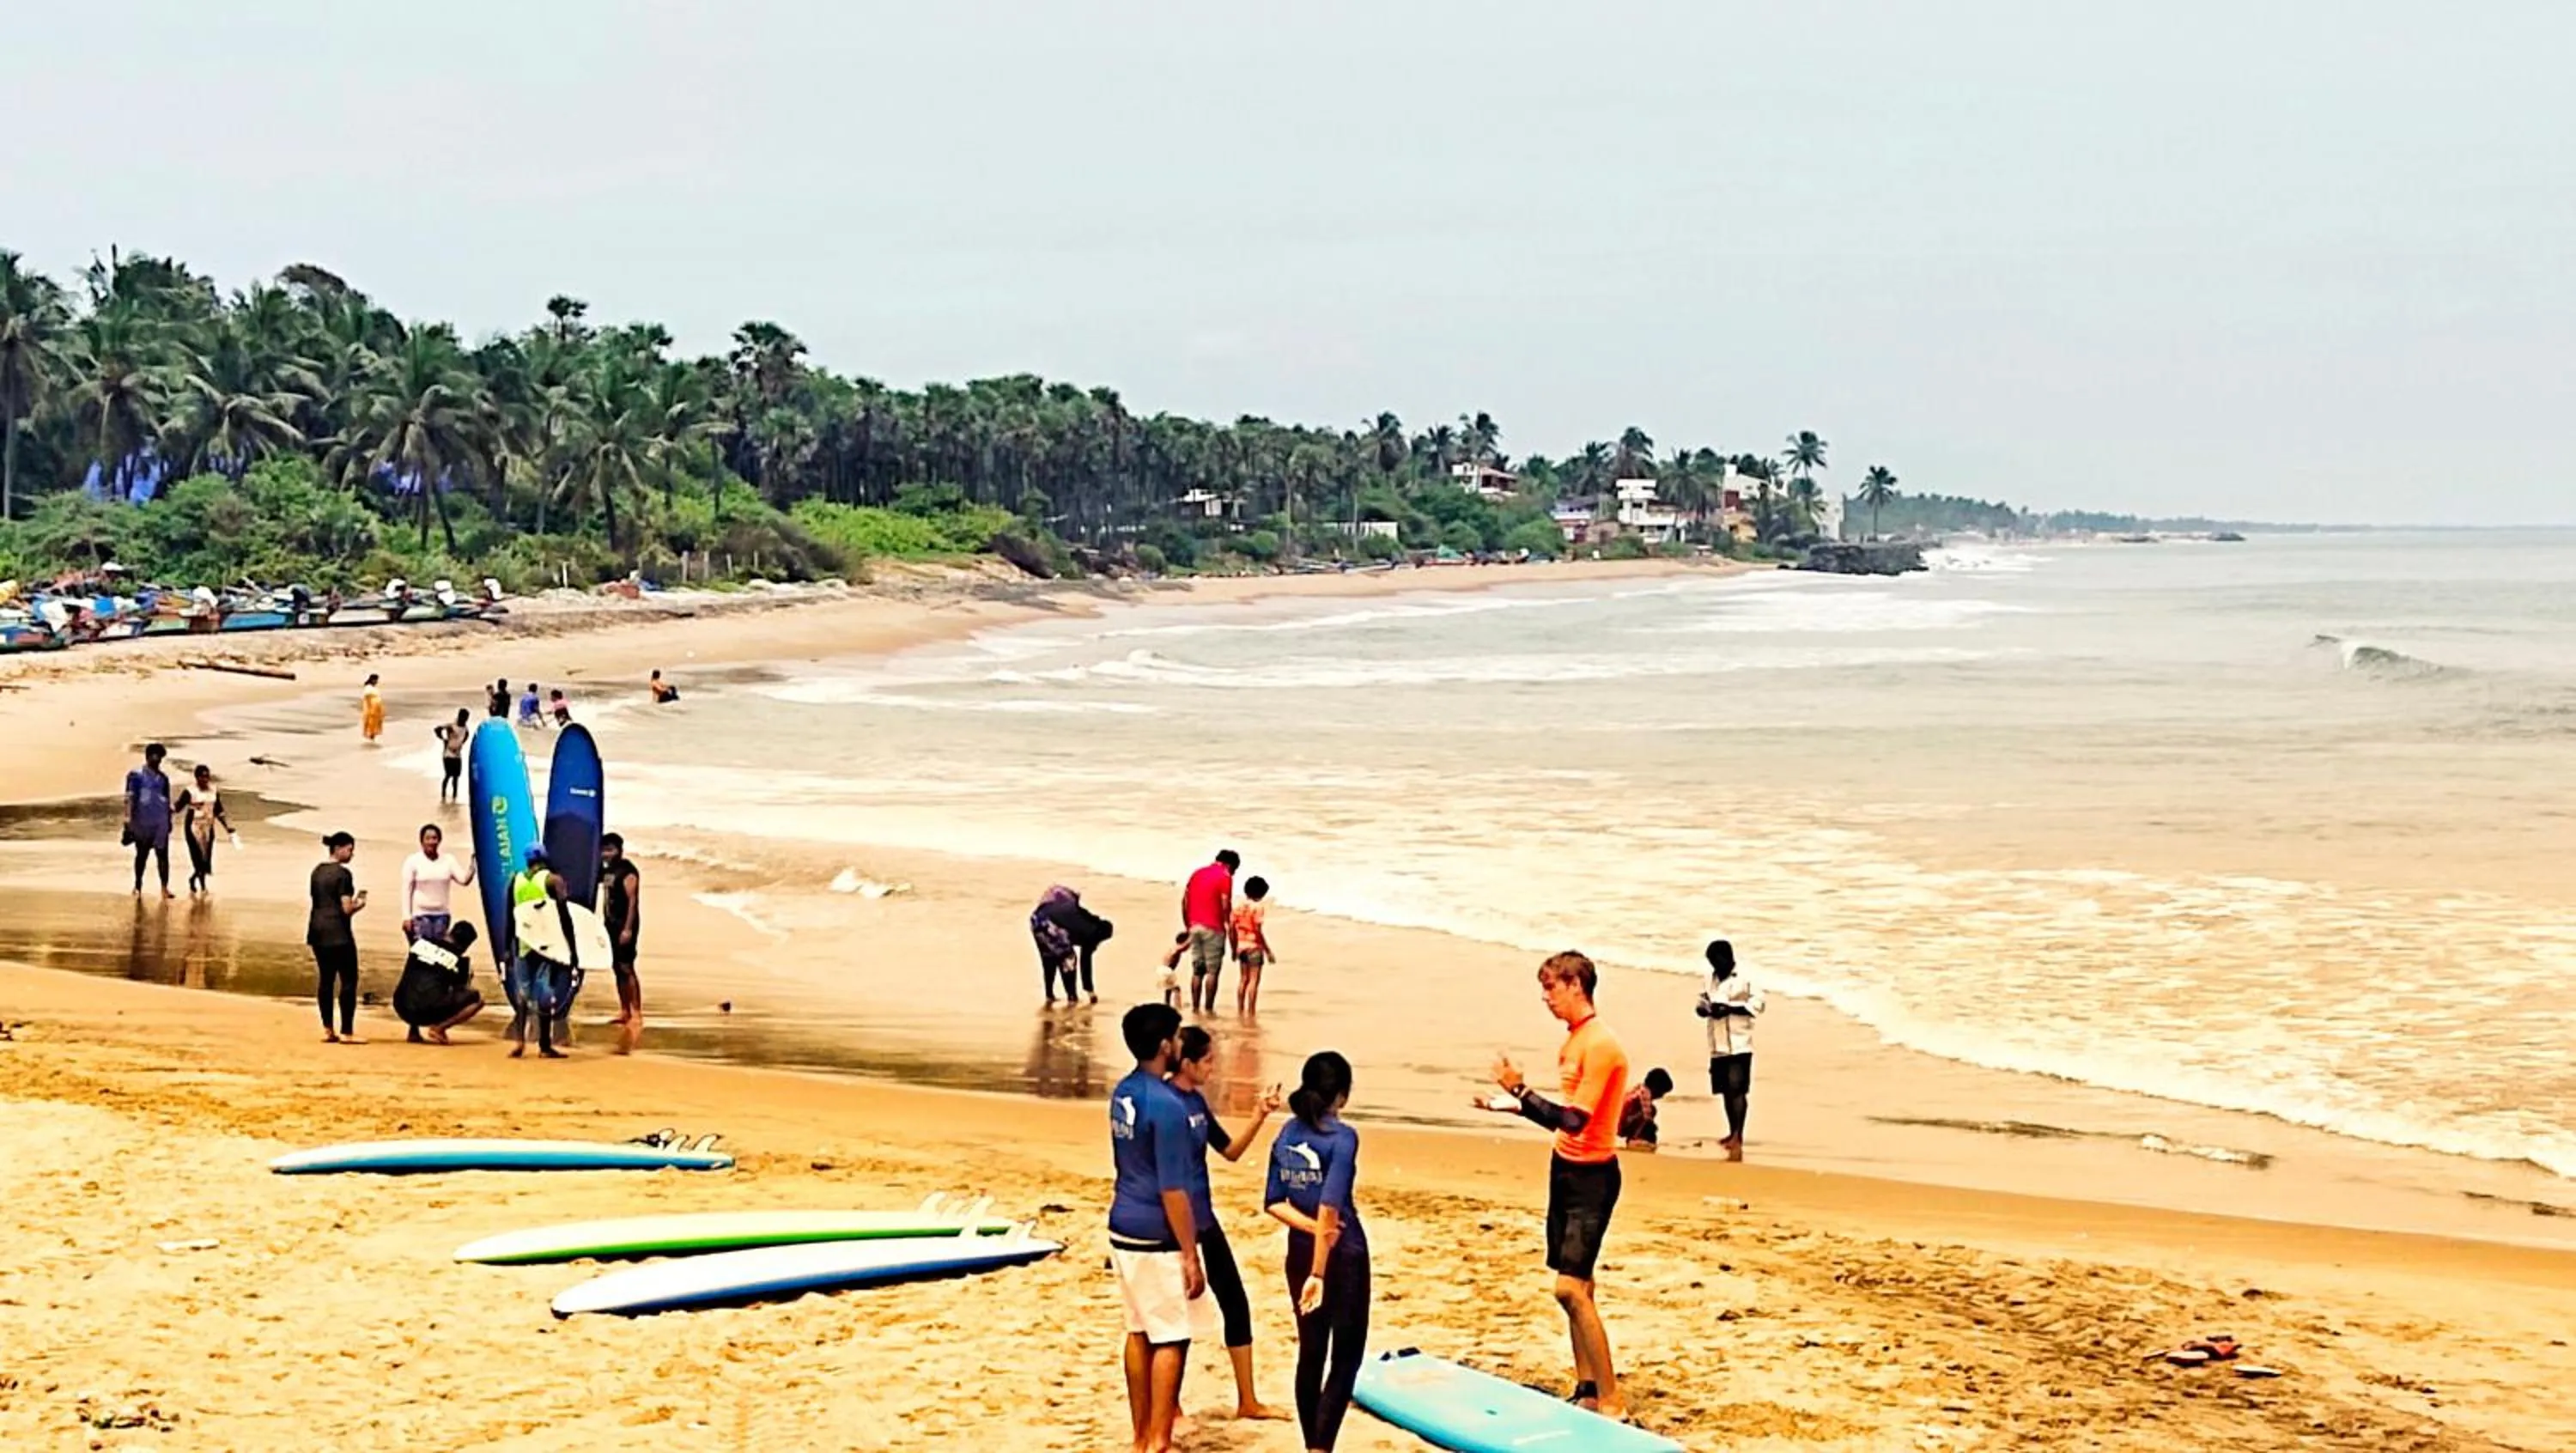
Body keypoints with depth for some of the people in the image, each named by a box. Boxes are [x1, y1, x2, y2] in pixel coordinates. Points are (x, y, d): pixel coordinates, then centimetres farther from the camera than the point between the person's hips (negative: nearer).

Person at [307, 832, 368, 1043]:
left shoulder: (317, 871, 12)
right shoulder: (342, 873, -12)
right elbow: (347, 909, -16)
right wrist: (360, 905, 5)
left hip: (318, 930, 8)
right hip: (338, 933, -8)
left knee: (325, 980, 11)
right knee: (348, 980, -2)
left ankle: (328, 1030, 12)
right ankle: (346, 1032, -4)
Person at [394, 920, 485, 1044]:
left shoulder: (420, 941, 15)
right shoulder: (460, 960, 5)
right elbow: (461, 991, 14)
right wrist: (469, 977, 33)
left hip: (403, 1010, 5)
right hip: (430, 1012, -5)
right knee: (476, 999, 10)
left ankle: (415, 1031, 21)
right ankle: (438, 1028, -4)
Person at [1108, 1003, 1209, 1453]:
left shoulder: (1122, 1093, 6)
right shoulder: (1167, 1105, -21)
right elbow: (1173, 1191, -21)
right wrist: (1190, 1256, -16)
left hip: (1123, 1228, 9)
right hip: (1157, 1239, -9)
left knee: (1139, 1332, 14)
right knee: (1172, 1338, 1)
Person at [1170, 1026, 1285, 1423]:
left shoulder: (1197, 1100, 8)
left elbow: (1231, 1151, 16)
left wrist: (1259, 1116, 2)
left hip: (1204, 1220, 9)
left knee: (1236, 1302, 12)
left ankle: (1248, 1401, 23)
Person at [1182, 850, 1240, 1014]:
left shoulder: (1197, 873, 13)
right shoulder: (1225, 877, -6)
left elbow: (1184, 900, 12)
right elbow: (1226, 905, -13)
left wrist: (1187, 925, 17)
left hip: (1195, 927, 6)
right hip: (1213, 929, -6)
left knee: (1197, 970, 11)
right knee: (1213, 971, -1)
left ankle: (1195, 1007, 10)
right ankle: (1208, 1008, -2)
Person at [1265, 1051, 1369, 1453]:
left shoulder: (1287, 1134, 3)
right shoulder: (1342, 1137, -16)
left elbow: (1274, 1203, 1)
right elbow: (1330, 1207, -23)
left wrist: (1311, 1228, -9)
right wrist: (1319, 1273, -23)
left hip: (1300, 1252, 6)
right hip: (1343, 1254, -6)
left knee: (1311, 1352, 14)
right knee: (1347, 1355, 3)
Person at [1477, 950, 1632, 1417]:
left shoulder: (1600, 1045, -18)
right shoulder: (1574, 1039, 11)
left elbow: (1574, 1120, -25)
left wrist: (1520, 1089, -24)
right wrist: (1517, 1106, 12)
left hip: (1592, 1176, -9)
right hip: (1566, 1168, 9)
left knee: (1571, 1287, -15)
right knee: (1577, 1287, 11)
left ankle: (1612, 1404, -12)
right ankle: (1588, 1391, 18)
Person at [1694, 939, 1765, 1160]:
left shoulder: (1744, 979, -7)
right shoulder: (1711, 979, 12)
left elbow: (1757, 1003, -12)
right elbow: (1703, 1001, 18)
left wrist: (1730, 1009, -21)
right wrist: (1704, 1007, -6)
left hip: (1739, 1044, -6)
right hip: (1718, 1045, 7)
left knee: (1737, 1088, -14)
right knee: (1725, 1090, 13)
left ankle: (1738, 1136, -18)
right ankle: (1733, 1133, 26)